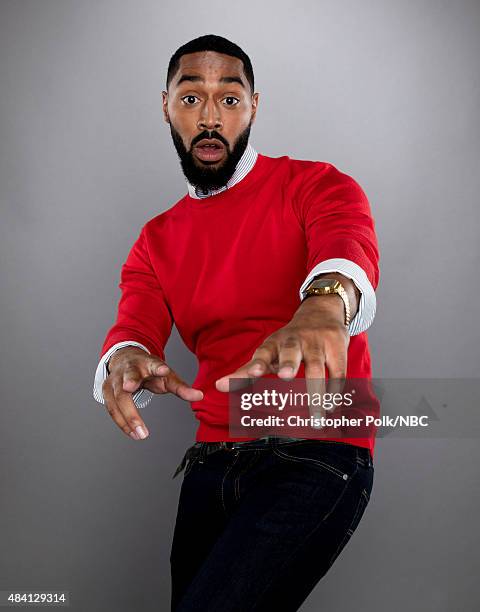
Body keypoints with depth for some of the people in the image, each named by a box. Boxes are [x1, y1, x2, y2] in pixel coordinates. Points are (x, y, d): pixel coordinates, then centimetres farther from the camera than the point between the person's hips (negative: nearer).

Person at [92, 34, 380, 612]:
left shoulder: (314, 185, 0)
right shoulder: (156, 241, 14)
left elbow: (348, 241, -22)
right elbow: (131, 327, -1)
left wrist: (323, 304, -47)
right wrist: (126, 362, -27)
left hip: (317, 457, -5)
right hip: (212, 462, 5)